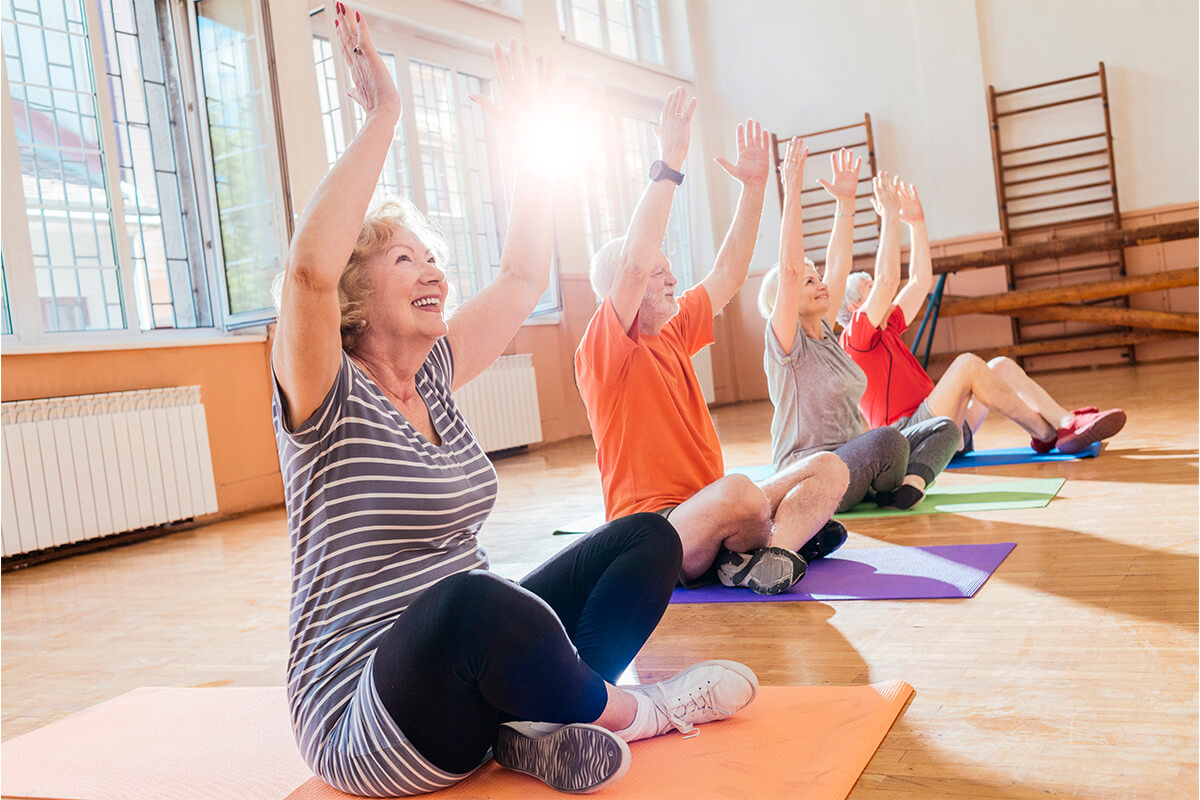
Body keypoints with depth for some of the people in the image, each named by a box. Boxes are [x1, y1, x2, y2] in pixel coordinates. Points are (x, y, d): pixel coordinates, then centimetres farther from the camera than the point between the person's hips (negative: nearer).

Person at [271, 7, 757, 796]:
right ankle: (629, 712, -13)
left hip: (475, 665, 8)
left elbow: (525, 276, 14)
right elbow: (311, 267, -32)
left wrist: (531, 139, 10)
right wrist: (381, 116, -26)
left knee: (649, 538, 0)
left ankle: (543, 722, -15)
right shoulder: (328, 397, -12)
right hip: (368, 722, -7)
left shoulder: (432, 377, 8)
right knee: (469, 599, -40)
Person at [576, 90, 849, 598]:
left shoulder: (672, 332, 15)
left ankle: (770, 554, -24)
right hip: (654, 535, -8)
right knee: (739, 491, -37)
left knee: (828, 467, -1)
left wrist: (754, 186, 15)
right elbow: (634, 263, -25)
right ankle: (790, 532, -4)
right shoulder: (604, 351, -9)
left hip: (708, 513, 9)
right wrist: (669, 166, -23)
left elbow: (728, 274, 20)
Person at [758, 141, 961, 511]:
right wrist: (792, 194, -23)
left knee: (944, 428, 3)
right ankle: (888, 493, -4)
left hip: (851, 460, 9)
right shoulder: (785, 345, -9)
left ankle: (911, 483, -20)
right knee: (888, 439, -34)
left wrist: (846, 201, 7)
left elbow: (839, 265, 12)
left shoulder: (824, 334, 13)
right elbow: (789, 270, -22)